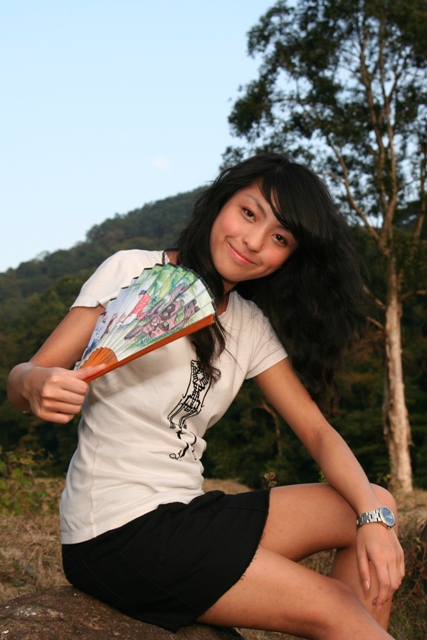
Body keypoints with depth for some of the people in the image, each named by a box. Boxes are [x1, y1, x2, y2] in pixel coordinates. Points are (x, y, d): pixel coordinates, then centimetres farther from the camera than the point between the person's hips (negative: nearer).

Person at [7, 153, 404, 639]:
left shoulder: (253, 326, 10)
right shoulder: (133, 273, -7)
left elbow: (317, 431, 5)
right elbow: (21, 381, -8)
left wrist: (373, 517, -11)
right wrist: (34, 384, -33)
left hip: (186, 515, 7)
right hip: (117, 532, -7)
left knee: (380, 505, 4)